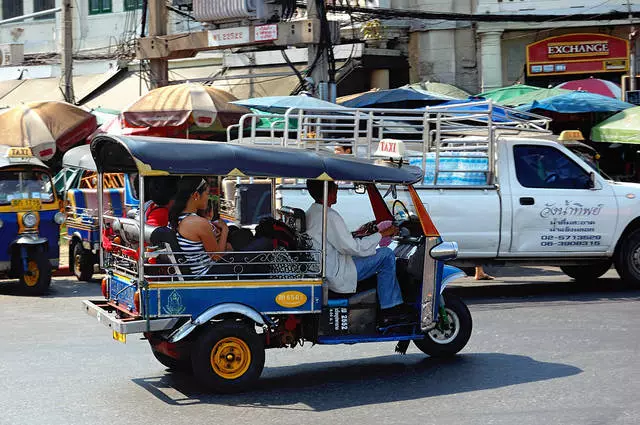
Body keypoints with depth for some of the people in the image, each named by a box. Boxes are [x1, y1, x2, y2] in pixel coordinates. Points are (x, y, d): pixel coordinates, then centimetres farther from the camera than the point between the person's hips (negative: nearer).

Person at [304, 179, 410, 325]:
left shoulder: (311, 212, 9)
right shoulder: (329, 216, -22)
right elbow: (354, 248, -21)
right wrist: (382, 234, -13)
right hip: (337, 277, -10)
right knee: (387, 255, -8)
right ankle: (390, 310, -2)